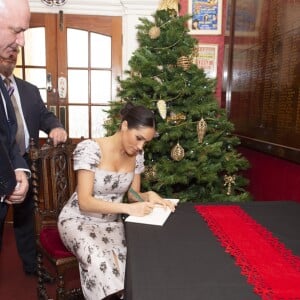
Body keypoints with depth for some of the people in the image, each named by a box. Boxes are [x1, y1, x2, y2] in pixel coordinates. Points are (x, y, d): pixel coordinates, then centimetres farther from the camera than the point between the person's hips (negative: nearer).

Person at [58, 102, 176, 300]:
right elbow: (85, 202, -24)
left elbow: (132, 194, 7)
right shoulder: (90, 149, -21)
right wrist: (128, 208, -34)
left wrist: (149, 196, -16)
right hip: (79, 220, -4)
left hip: (112, 222, 4)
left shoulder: (137, 155, -3)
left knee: (128, 259, -24)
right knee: (102, 262, -31)